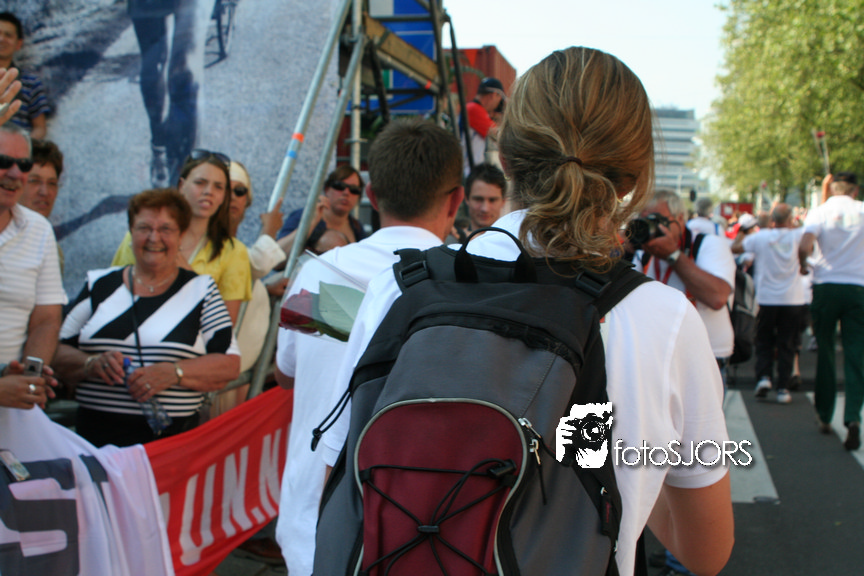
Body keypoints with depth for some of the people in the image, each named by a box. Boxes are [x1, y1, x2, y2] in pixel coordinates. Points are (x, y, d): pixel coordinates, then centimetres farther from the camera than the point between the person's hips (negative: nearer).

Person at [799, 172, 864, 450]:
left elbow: (805, 247, -16)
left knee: (825, 353, 11)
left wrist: (803, 265, 4)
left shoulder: (820, 211, -4)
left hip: (826, 286, 0)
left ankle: (825, 417, 18)